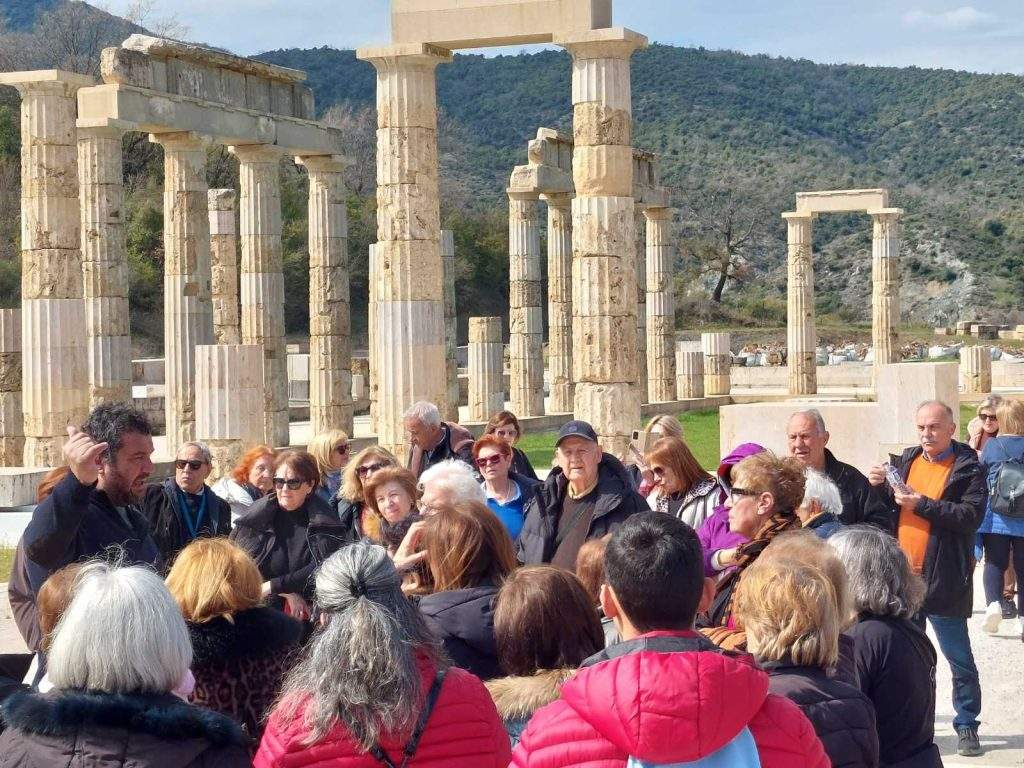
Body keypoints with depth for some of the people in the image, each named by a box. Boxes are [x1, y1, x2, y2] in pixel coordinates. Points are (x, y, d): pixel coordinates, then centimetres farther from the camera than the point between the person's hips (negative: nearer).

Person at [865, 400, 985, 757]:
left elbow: (971, 515, -19)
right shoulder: (905, 461, 10)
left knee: (960, 660, 3)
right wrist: (878, 487, -7)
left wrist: (921, 504, -21)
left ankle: (967, 725, 15)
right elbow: (885, 511, 12)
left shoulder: (968, 468, -6)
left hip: (943, 581, -5)